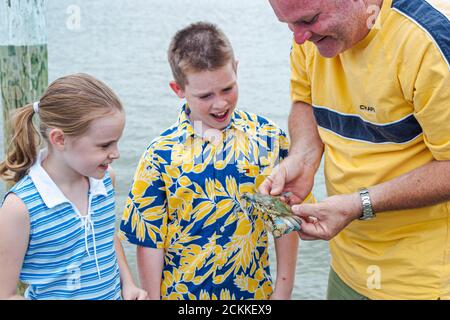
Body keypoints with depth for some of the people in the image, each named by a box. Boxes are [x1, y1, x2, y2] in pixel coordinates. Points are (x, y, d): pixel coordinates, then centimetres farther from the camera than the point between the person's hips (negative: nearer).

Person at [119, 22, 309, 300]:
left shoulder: (268, 138, -7)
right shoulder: (160, 156, -11)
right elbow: (150, 240, -6)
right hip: (182, 292, -1)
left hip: (256, 290, 1)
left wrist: (283, 291, -2)